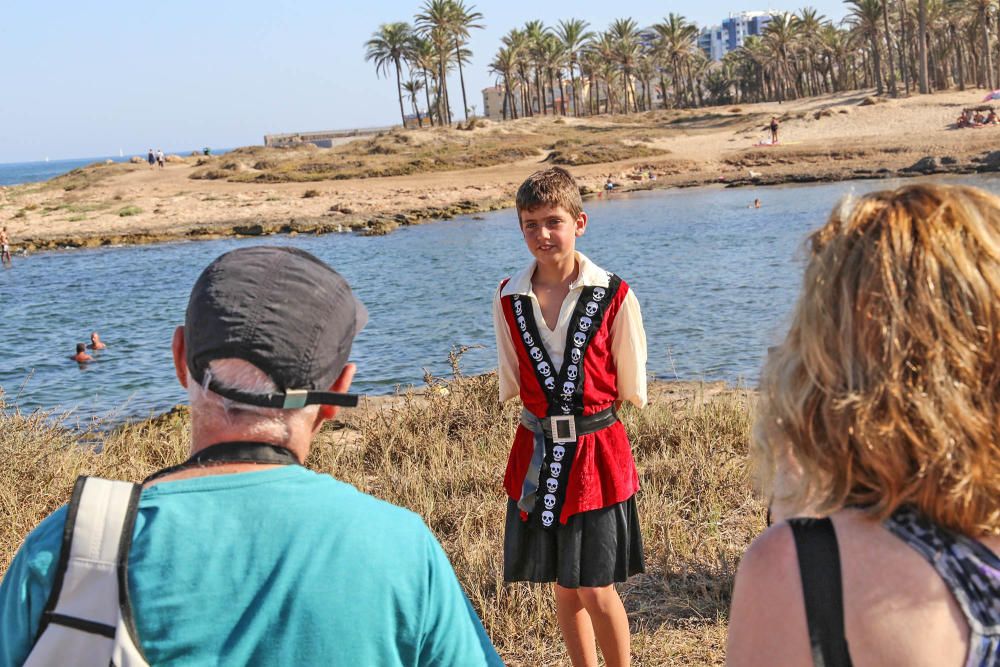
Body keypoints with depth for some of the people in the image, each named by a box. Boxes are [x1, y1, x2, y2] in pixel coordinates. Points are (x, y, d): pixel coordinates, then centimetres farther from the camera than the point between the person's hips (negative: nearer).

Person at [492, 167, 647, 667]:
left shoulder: (614, 296, -8)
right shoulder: (508, 300, 0)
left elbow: (630, 388, 1)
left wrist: (587, 420, 5)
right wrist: (549, 420, 8)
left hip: (598, 454, -3)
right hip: (536, 455, 3)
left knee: (596, 589, -1)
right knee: (563, 586, 13)